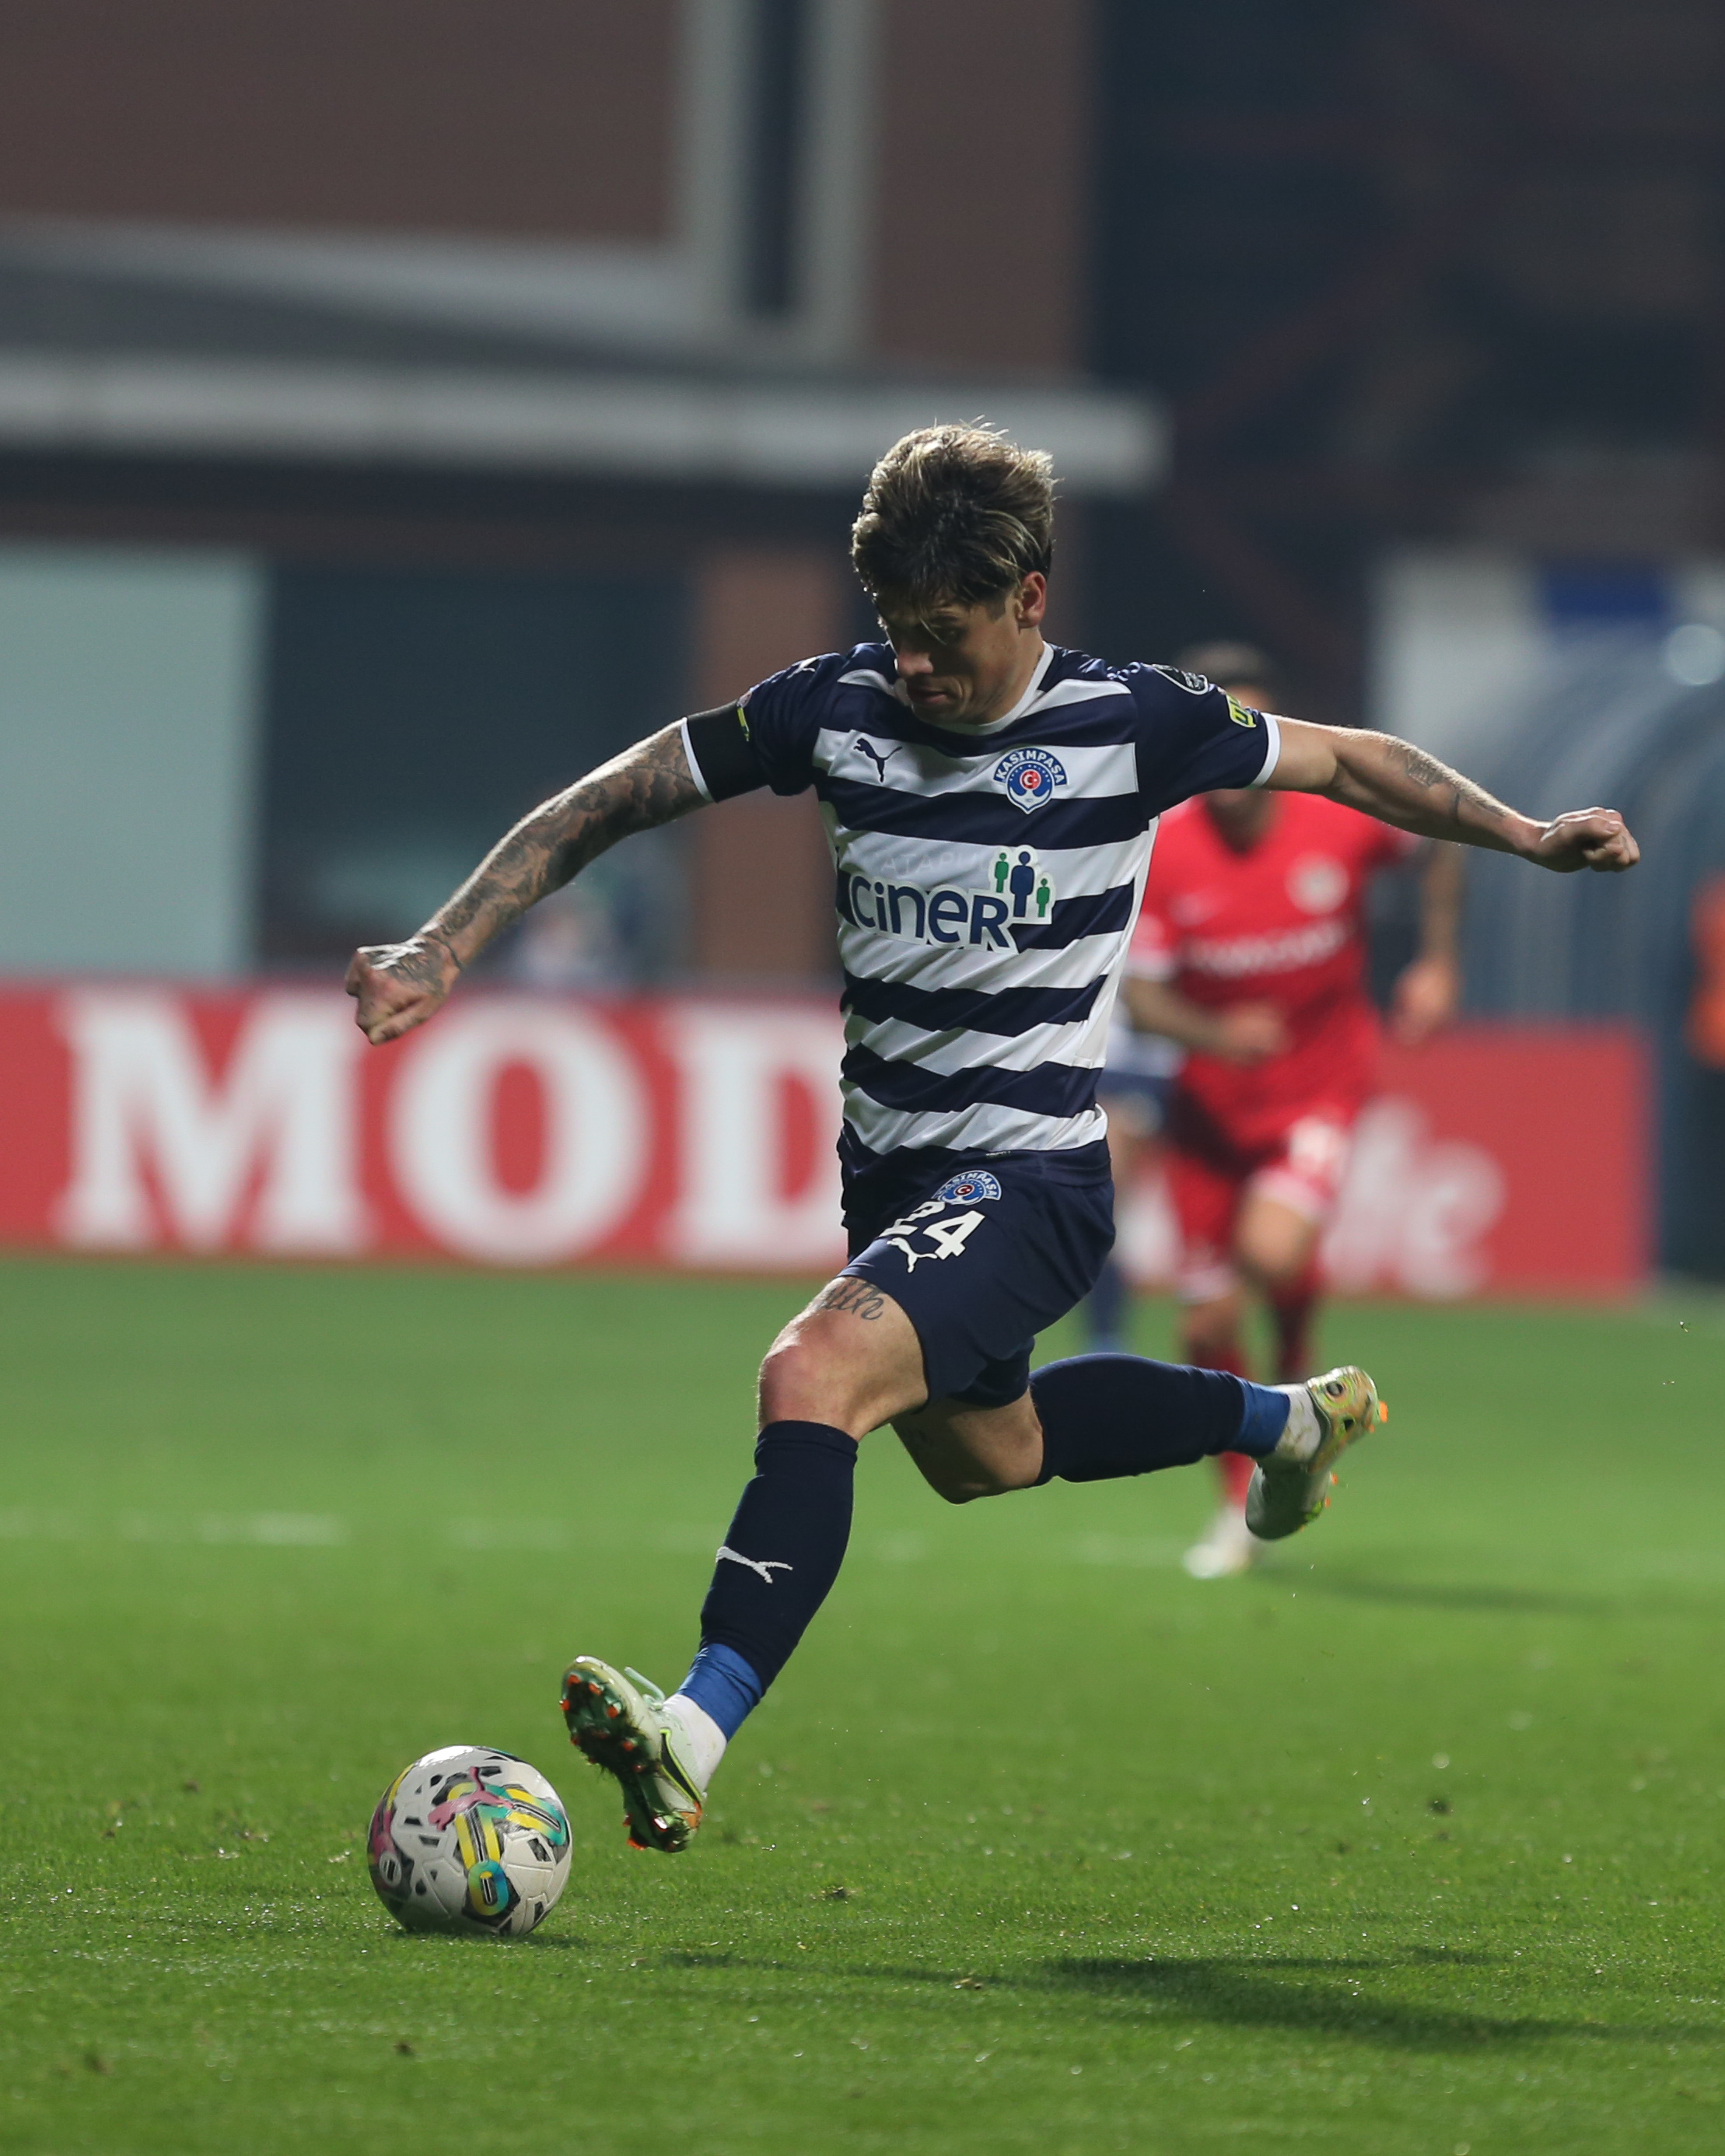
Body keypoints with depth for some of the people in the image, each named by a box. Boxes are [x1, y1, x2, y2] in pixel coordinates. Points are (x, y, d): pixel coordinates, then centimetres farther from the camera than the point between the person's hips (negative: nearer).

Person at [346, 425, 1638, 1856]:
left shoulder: (1127, 724, -13)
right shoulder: (839, 705, -5)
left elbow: (1343, 762, 4)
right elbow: (602, 808, 2)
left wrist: (1533, 839, -2)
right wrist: (438, 957, -7)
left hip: (1030, 1177, -7)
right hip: (891, 1177, 7)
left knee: (814, 1375, -32)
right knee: (981, 1452, 31)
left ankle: (692, 1740, -41)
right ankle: (1288, 1420, 57)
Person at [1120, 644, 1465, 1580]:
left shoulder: (1344, 817, -14)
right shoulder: (1163, 852, -13)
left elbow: (1438, 843, 7)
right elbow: (1138, 993, -11)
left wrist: (1438, 964, -1)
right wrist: (1215, 1033, -29)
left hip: (1322, 1082, -2)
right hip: (1211, 1097, 2)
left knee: (1272, 1253, -28)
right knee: (1207, 1328, 3)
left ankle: (1297, 1379, 6)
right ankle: (1243, 1502, 28)